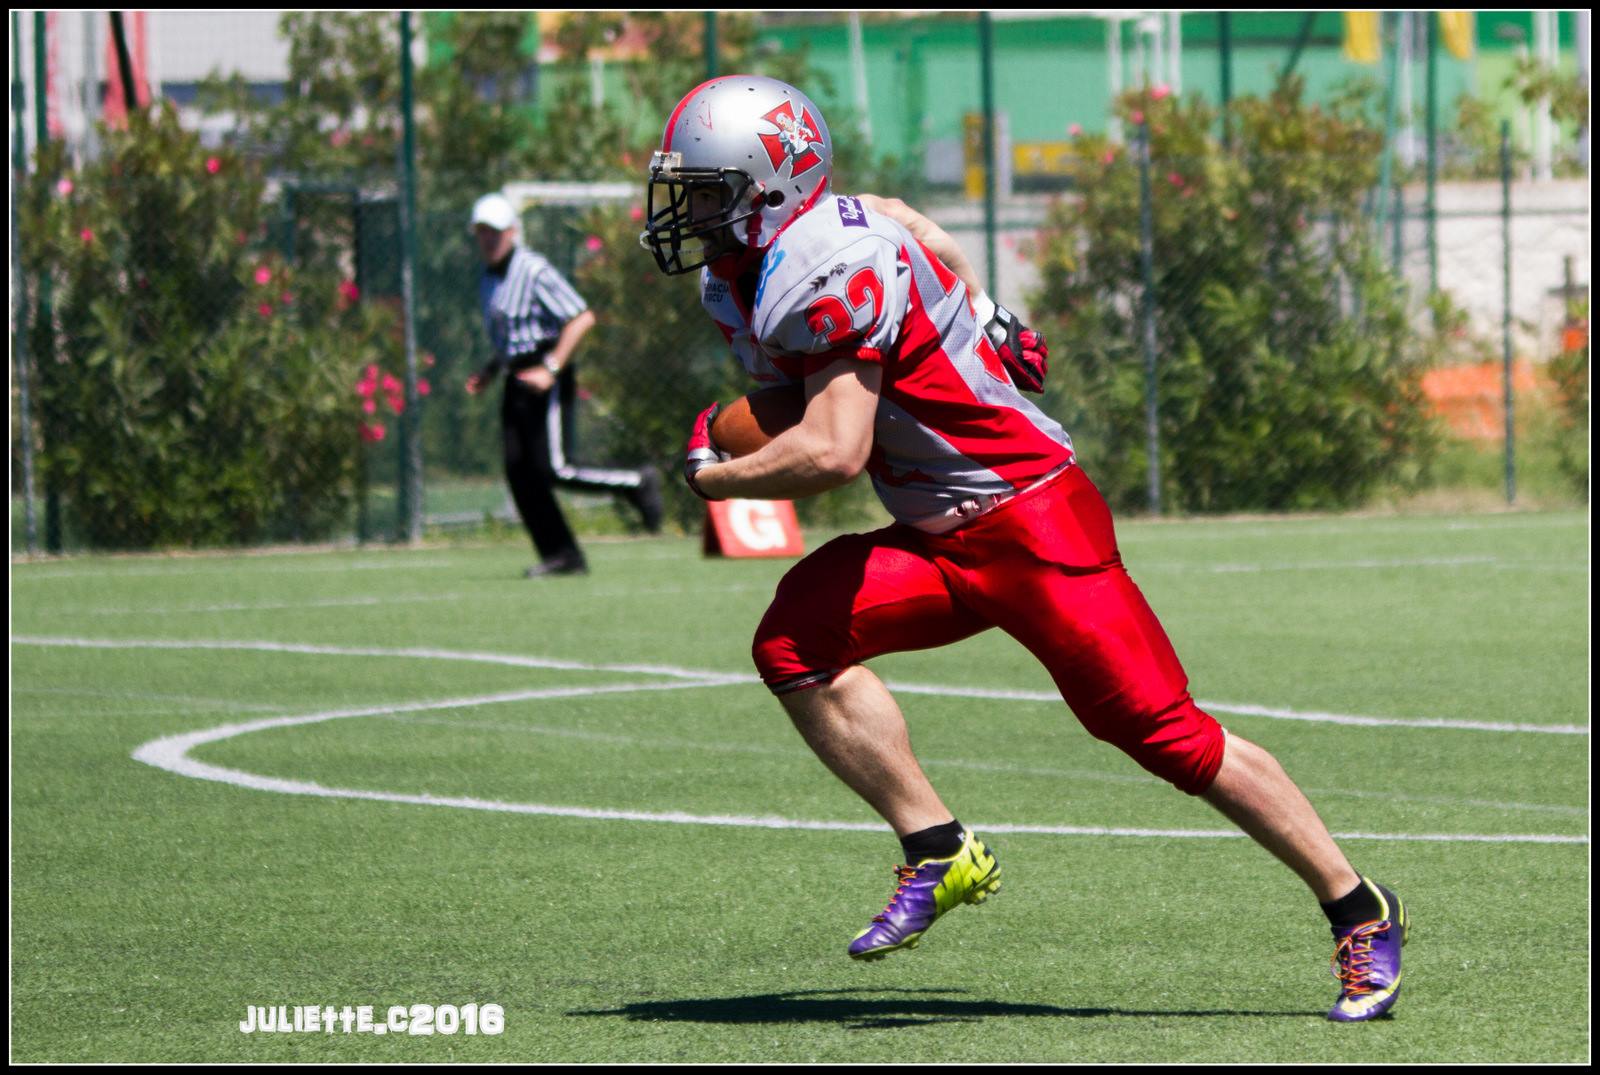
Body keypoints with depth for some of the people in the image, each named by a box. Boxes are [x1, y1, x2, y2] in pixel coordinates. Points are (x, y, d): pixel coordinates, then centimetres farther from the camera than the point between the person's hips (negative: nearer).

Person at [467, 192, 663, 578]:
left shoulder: (534, 271, -12)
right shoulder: (488, 281, 15)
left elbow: (582, 318, -18)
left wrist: (550, 368, -22)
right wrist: (491, 370, 12)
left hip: (548, 380, -8)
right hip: (517, 381, 8)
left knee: (554, 470, -12)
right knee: (520, 473, -1)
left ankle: (638, 484, 6)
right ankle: (560, 556, 2)